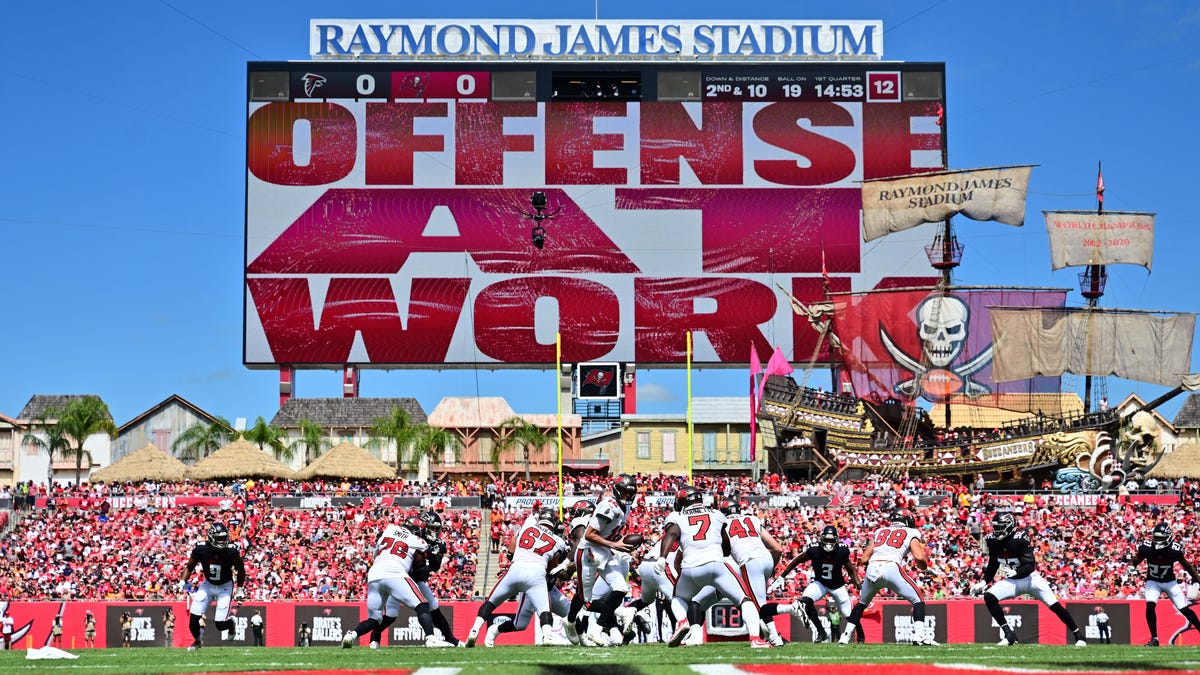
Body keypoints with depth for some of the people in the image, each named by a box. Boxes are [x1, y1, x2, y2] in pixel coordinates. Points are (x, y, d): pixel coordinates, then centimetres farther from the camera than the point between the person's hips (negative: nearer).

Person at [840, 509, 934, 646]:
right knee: (918, 600, 10)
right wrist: (924, 564, 24)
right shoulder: (911, 533, 19)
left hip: (872, 568, 4)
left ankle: (845, 636, 21)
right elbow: (919, 557, 3)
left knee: (861, 603, 26)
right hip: (891, 567, -4)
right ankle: (919, 635, -8)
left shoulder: (880, 531, 28)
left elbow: (865, 558, 24)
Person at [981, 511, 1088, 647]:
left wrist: (1015, 572, -43)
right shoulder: (993, 541, -6)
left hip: (1031, 578, -5)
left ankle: (1079, 635, 8)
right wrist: (985, 582, 0)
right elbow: (993, 564, 10)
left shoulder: (1020, 539, -23)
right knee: (989, 596, -18)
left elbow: (1030, 565, -26)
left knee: (1055, 606, -11)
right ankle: (1009, 634, -12)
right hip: (1012, 581, 5)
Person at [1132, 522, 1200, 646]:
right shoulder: (1146, 548, -21)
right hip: (1153, 581, 0)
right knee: (1150, 605, -22)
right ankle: (1154, 638, -10)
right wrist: (1130, 569, -25)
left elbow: (1187, 566, -4)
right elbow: (1135, 561, -5)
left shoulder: (1175, 550, -21)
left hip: (1170, 582, 0)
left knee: (1184, 609, -4)